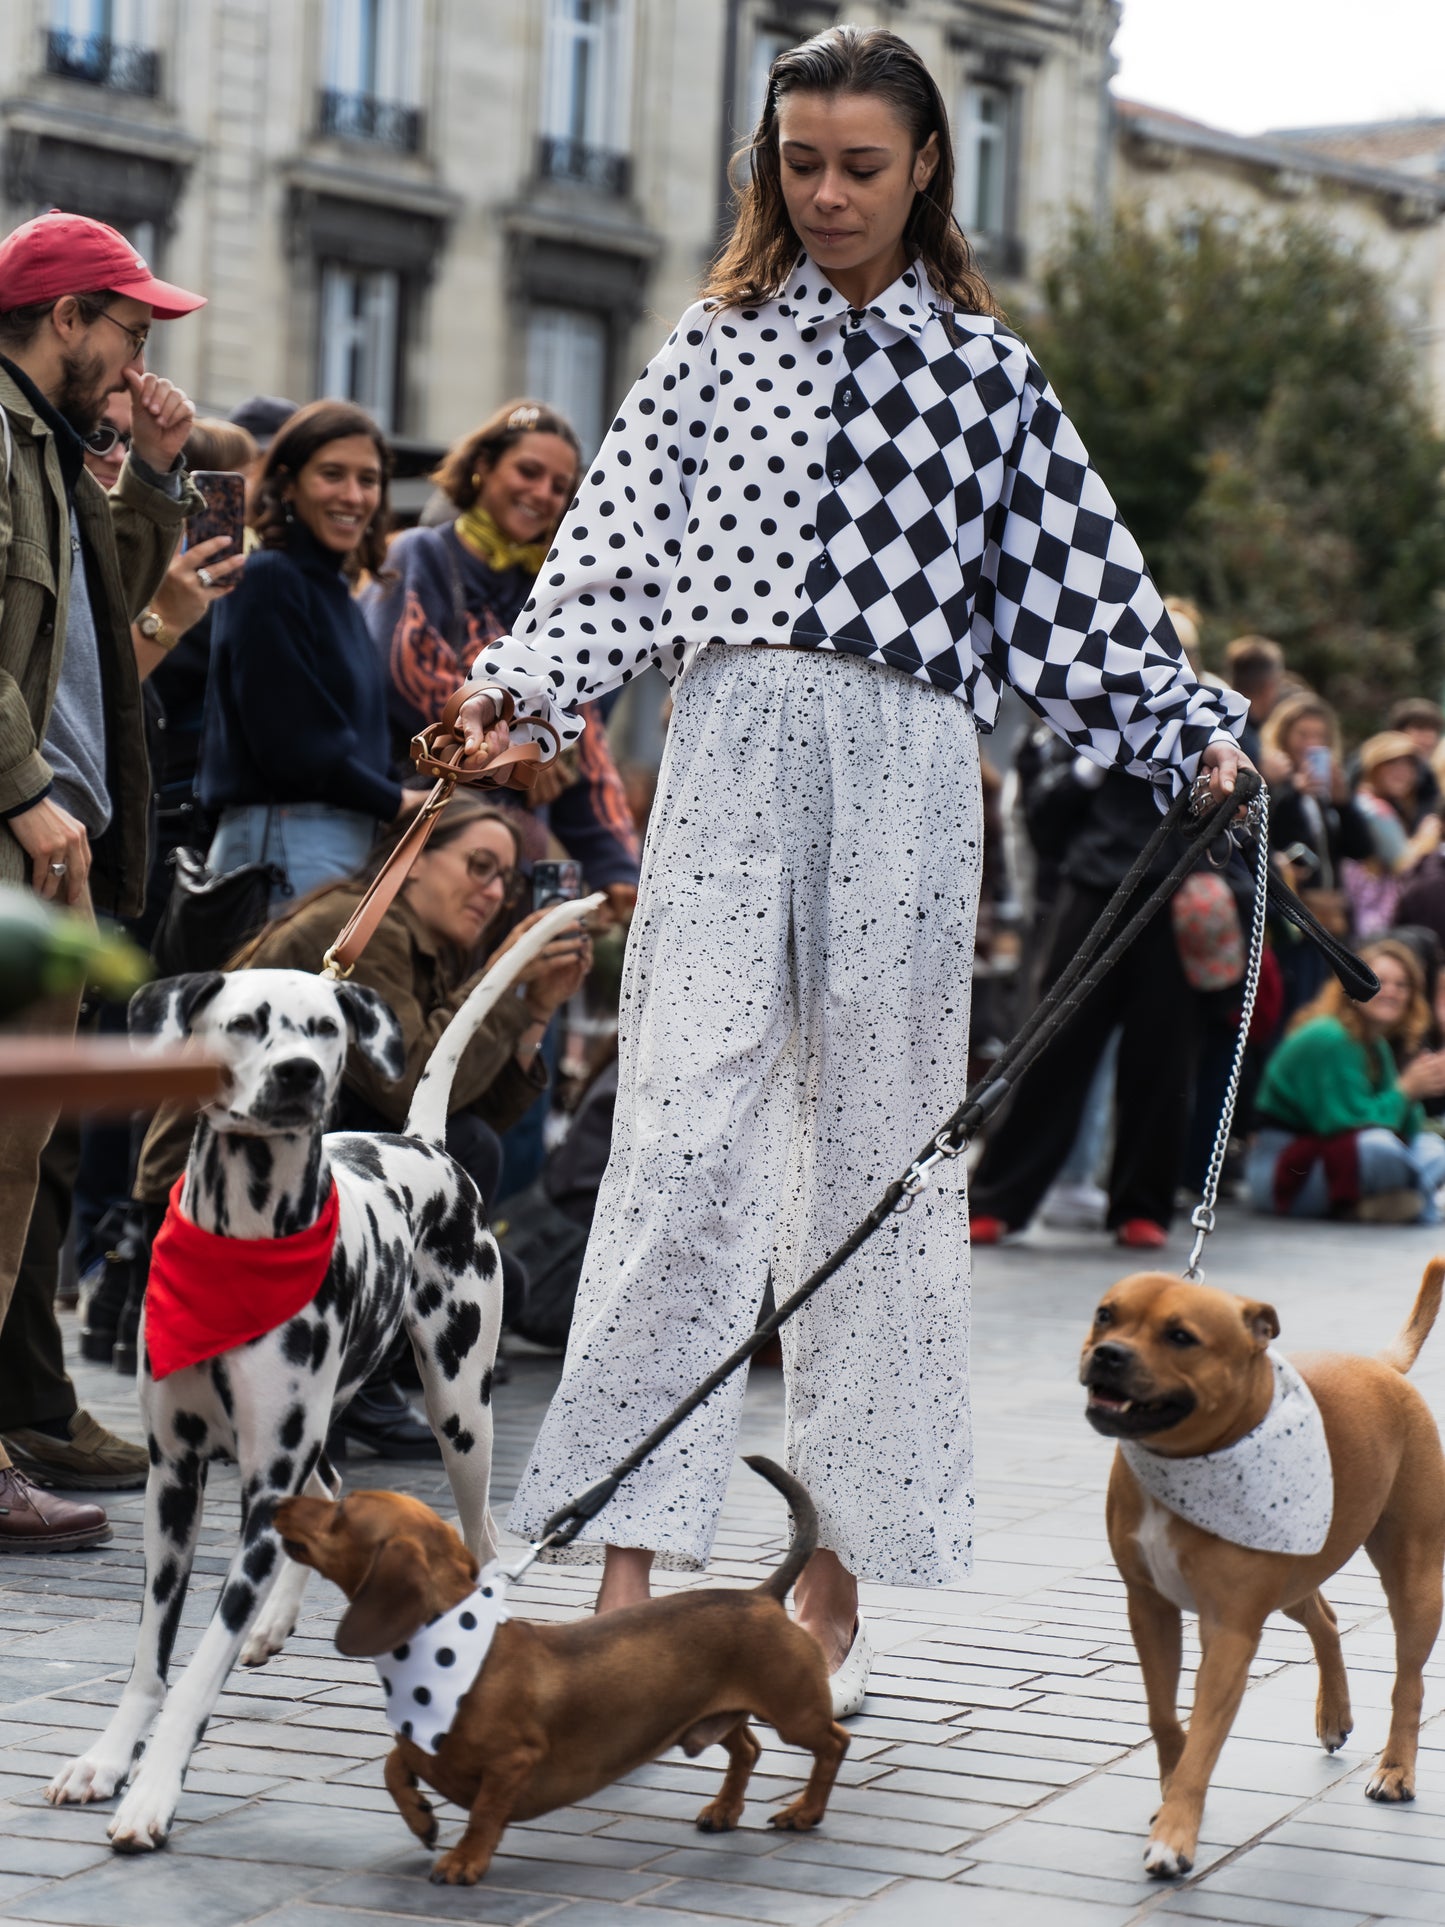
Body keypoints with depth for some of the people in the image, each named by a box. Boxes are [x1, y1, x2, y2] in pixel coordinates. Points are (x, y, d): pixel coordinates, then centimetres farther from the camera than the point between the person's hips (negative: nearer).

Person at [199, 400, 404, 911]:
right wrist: (400, 804, -5)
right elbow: (290, 744, -14)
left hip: (348, 844, 9)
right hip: (287, 843, -9)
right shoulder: (269, 580, -7)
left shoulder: (337, 591, 18)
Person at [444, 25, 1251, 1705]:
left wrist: (1189, 731, -1)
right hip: (729, 751, 0)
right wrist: (526, 683, -9)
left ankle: (836, 1578, 10)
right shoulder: (718, 342, 15)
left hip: (905, 764, 0)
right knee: (685, 1133, -11)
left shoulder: (984, 370, 13)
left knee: (879, 1147, 2)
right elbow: (619, 553, 8)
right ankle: (629, 1569, -11)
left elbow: (1076, 590, 10)